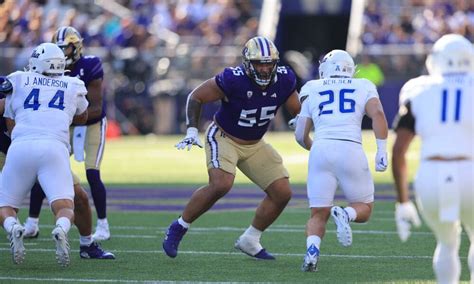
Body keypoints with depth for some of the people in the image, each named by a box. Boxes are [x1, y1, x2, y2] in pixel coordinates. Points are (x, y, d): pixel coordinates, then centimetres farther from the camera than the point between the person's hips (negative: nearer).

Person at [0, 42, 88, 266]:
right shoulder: (73, 87, 23)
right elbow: (82, 118, 44)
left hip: (21, 147, 0)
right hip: (54, 148, 0)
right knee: (65, 208, -3)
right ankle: (61, 229, -38)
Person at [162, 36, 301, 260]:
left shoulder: (284, 80, -13)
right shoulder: (233, 80, -27)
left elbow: (298, 110, 7)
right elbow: (196, 97, -15)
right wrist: (192, 130, -23)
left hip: (255, 144, 6)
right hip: (224, 138, -6)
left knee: (282, 193, -2)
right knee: (221, 185, -30)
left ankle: (250, 240, 16)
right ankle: (179, 228, -11)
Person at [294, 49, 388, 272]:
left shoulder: (313, 91, 20)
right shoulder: (363, 87, 18)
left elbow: (300, 135, 17)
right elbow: (377, 113, -3)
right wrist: (382, 151, -4)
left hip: (321, 150, 1)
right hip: (351, 150, -1)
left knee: (318, 214, 9)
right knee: (364, 210, 16)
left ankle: (312, 251, -20)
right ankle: (345, 214, -20)